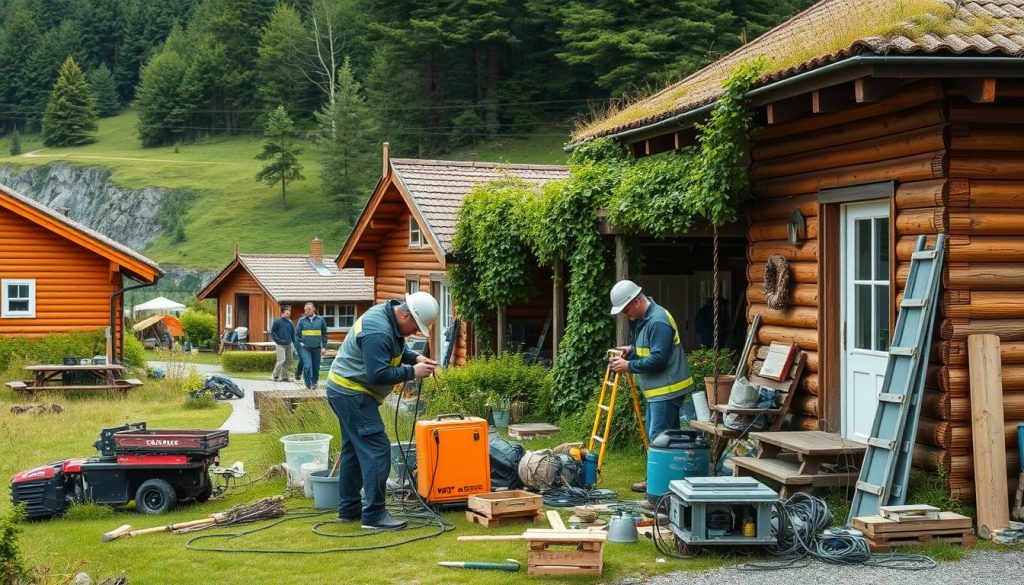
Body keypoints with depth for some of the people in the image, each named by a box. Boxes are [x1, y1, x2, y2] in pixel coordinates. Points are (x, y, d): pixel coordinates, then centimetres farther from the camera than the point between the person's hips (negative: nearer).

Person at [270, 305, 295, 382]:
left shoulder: (290, 323, 10)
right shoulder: (278, 322, -7)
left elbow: (293, 334, 16)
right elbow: (272, 333, -5)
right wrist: (278, 340, -13)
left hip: (288, 345, 6)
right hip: (280, 345, -6)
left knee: (289, 360, 7)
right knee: (281, 360, -11)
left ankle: (284, 376, 17)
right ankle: (275, 376, 1)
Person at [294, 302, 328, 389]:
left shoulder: (320, 320, 4)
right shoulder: (301, 320, 2)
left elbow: (324, 334, 8)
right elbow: (297, 334, 6)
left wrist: (324, 346, 2)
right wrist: (298, 347, 0)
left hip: (316, 348, 1)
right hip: (305, 348, -1)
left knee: (316, 367, 7)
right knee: (307, 366, -13)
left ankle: (314, 382, 25)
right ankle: (309, 384, -3)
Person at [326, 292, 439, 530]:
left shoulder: (388, 314, 4)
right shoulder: (378, 332, -27)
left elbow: (398, 347, 19)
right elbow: (378, 375, -27)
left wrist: (416, 358, 1)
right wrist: (412, 372, -20)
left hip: (344, 391, 11)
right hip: (352, 394, -11)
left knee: (354, 449, 17)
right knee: (377, 449, -12)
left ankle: (348, 508, 26)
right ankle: (373, 514, -11)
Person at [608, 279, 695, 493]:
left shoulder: (658, 321, -22)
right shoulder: (642, 319, 11)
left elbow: (657, 359, -26)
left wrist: (629, 366, -18)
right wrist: (631, 350, 7)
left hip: (667, 389, -11)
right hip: (656, 389, 11)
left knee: (659, 437, -9)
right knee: (656, 435, 16)